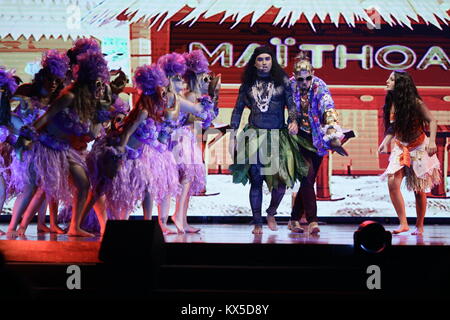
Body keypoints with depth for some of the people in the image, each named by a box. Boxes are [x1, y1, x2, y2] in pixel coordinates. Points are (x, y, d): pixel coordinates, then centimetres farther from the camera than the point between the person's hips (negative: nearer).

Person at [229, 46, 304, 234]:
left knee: (281, 180, -9)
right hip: (254, 134, 1)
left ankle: (271, 213, 19)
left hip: (278, 135, -1)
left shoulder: (282, 81, 6)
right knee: (256, 180, -1)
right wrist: (232, 137, 7)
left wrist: (293, 120, -22)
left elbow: (291, 104, -1)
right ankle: (257, 223, 8)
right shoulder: (248, 84, 10)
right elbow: (237, 110, 13)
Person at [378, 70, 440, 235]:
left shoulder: (415, 103, -16)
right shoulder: (391, 103, -1)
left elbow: (432, 121, -13)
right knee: (392, 183, -14)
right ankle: (403, 223, -6)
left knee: (419, 190, 2)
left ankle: (419, 226, 17)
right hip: (400, 148, 4)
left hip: (419, 148, -4)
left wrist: (432, 141, -25)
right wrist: (385, 142, -4)